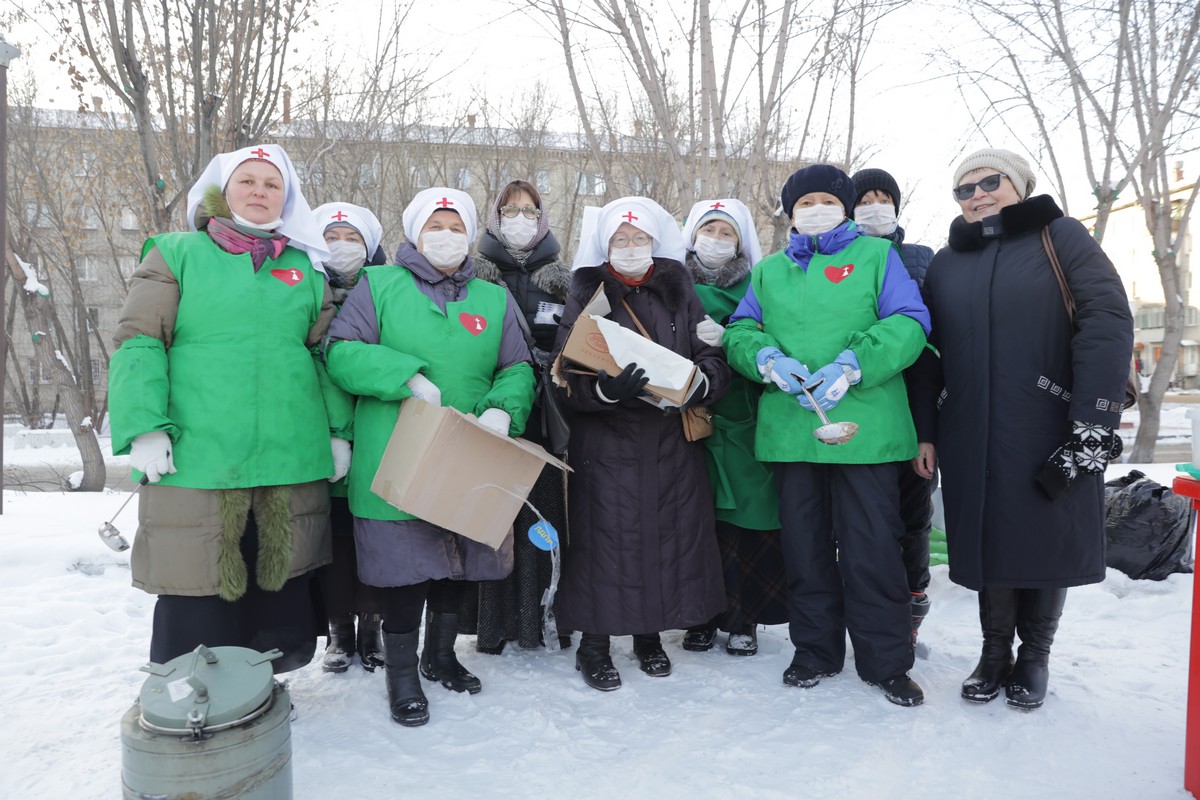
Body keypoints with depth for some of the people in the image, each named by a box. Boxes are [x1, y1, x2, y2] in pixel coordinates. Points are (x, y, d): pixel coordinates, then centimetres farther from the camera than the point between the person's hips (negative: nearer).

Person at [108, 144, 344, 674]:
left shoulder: (306, 269, 16)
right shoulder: (177, 254, 7)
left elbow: (326, 356, 16)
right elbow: (138, 342, -1)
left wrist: (338, 430, 6)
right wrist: (145, 427, -12)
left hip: (293, 466, 3)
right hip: (196, 464, -3)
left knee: (282, 597, 11)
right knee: (197, 599, 1)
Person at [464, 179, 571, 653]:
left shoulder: (560, 278, 16)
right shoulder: (474, 275, 10)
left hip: (542, 414, 2)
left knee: (540, 507, -1)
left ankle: (534, 616, 11)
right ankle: (493, 622, 8)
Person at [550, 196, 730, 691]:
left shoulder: (679, 293, 10)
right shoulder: (586, 295, 2)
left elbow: (714, 361, 5)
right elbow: (567, 377, -7)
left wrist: (698, 381, -17)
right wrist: (607, 389, -26)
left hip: (673, 444, 3)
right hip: (606, 445, -3)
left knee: (670, 534, 7)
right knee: (605, 538, -2)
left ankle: (649, 635, 27)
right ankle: (593, 644, 16)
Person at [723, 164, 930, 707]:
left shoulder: (876, 255, 9)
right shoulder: (769, 270, 18)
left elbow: (909, 323, -2)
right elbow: (739, 332, 11)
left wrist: (852, 365, -16)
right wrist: (769, 359, -11)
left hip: (865, 425, -3)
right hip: (790, 427, 3)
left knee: (871, 546, -1)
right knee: (804, 544, 11)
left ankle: (886, 661, 16)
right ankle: (816, 650, 27)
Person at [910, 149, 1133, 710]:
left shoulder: (1060, 237, 1)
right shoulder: (945, 264, 13)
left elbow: (1107, 324, -9)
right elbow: (926, 353, 13)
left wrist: (1094, 423, -16)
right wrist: (923, 431, 7)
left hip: (1052, 437, -2)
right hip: (972, 440, 3)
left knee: (1049, 542, 6)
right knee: (988, 542, 7)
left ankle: (1035, 655, 27)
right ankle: (995, 653, 25)